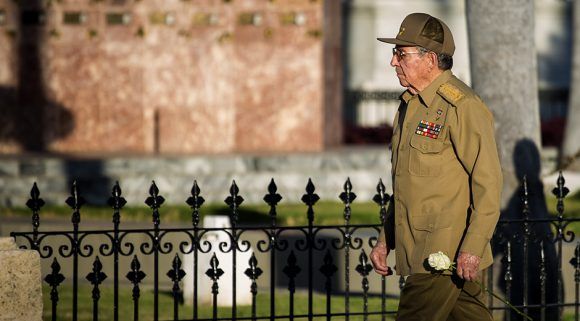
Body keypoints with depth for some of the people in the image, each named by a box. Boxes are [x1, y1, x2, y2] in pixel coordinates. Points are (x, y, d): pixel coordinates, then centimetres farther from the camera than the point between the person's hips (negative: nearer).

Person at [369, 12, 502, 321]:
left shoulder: (462, 107, -14)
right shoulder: (410, 104, 16)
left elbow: (488, 182, -18)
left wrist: (473, 248, -22)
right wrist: (385, 239, 19)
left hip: (449, 253, -9)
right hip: (419, 250, 9)